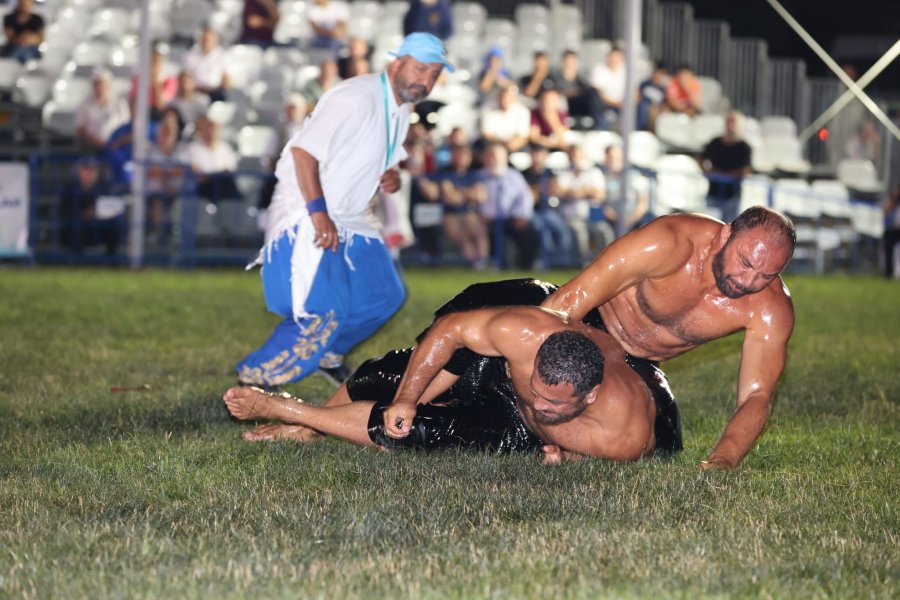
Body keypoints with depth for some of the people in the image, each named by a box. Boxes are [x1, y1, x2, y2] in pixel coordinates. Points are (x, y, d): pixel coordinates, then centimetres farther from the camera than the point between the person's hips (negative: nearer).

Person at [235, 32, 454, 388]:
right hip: (306, 217, -10)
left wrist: (392, 177, -1)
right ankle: (253, 380, -6)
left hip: (349, 219, 10)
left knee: (384, 296, 15)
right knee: (325, 310, -18)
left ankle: (327, 355, 35)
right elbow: (304, 149, -27)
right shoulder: (355, 98, -22)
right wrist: (318, 212, -30)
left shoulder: (401, 111, 8)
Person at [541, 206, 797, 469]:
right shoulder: (667, 245, -36)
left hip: (637, 366, 5)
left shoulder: (771, 311, -23)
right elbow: (569, 301, -33)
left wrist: (723, 460, -43)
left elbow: (757, 395, -23)